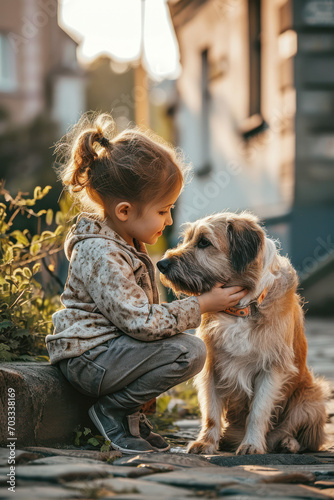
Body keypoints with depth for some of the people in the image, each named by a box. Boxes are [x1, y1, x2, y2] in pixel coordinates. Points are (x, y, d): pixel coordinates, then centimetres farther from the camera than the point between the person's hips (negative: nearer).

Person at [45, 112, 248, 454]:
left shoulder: (122, 240, 9)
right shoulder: (102, 256, -25)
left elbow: (140, 309, 22)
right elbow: (142, 322, -26)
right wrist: (202, 305, -17)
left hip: (109, 346, 11)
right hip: (89, 359, -11)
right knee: (189, 352, -20)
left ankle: (131, 412, 12)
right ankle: (112, 411, -7)